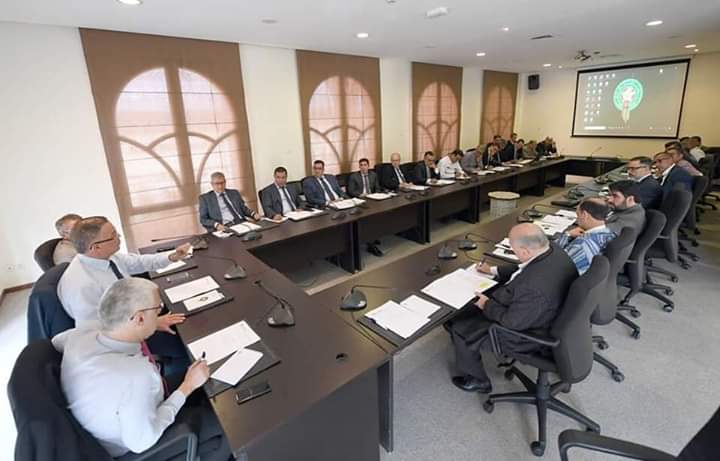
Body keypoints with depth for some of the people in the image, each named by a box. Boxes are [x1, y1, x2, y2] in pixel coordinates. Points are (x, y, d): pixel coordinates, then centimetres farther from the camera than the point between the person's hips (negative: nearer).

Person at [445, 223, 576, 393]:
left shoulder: (535, 286, -42)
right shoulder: (553, 250, -14)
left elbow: (512, 321, -26)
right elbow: (524, 269, 7)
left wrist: (487, 305, -11)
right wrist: (493, 271, 8)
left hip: (524, 331, -9)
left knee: (459, 328, 6)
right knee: (468, 310, 20)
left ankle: (477, 380, 29)